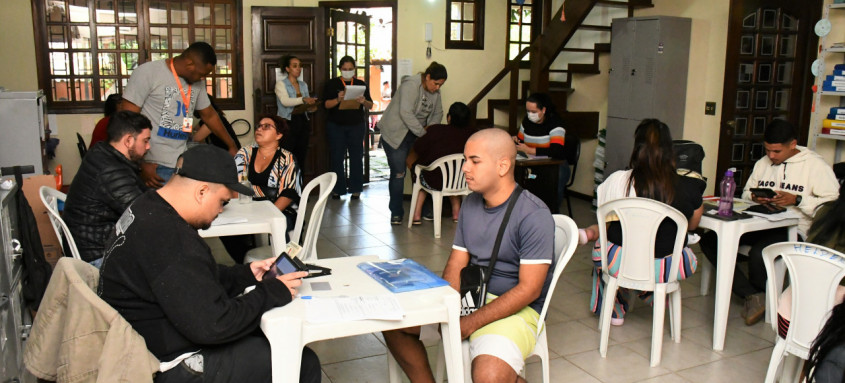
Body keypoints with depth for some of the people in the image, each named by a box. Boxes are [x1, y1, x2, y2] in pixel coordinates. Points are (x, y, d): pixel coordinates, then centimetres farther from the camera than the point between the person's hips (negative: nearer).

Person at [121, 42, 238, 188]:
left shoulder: (197, 82, 12)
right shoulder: (148, 72, -7)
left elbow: (209, 115, 27)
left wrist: (231, 145, 30)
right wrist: (141, 164, -15)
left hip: (183, 164, 6)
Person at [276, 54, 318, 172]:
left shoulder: (304, 85, 16)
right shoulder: (281, 84, -2)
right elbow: (285, 101, -19)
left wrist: (311, 108, -2)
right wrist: (304, 100, -33)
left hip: (303, 122, 6)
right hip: (288, 123, -5)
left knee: (301, 158, 6)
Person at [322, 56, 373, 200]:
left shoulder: (361, 84, 10)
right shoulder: (332, 84, 5)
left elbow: (370, 106, 7)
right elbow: (326, 104, -4)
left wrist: (364, 101, -15)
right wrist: (338, 99, -23)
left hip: (357, 125, 1)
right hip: (336, 126, -1)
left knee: (356, 156, -1)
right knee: (336, 157, -2)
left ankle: (355, 189, 7)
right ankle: (337, 189, 7)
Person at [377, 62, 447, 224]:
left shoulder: (435, 91, 5)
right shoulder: (411, 85, -20)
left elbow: (438, 113, 14)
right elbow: (405, 112, -29)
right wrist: (422, 133, -27)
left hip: (416, 136, 7)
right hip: (396, 134, -7)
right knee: (398, 173, -7)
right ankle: (396, 212, 3)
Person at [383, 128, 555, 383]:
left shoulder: (534, 215, -18)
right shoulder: (470, 204, 5)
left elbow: (528, 289, -20)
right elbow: (456, 263, 6)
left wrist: (470, 324, -22)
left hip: (516, 308, -7)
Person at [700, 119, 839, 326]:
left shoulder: (815, 165, -1)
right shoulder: (762, 163, 20)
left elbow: (833, 203, -9)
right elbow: (745, 193, 25)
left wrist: (797, 200, -17)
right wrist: (754, 197, 1)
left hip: (792, 229, -6)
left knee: (758, 253, -37)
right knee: (709, 241, -16)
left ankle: (763, 296, 0)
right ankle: (753, 295, -15)